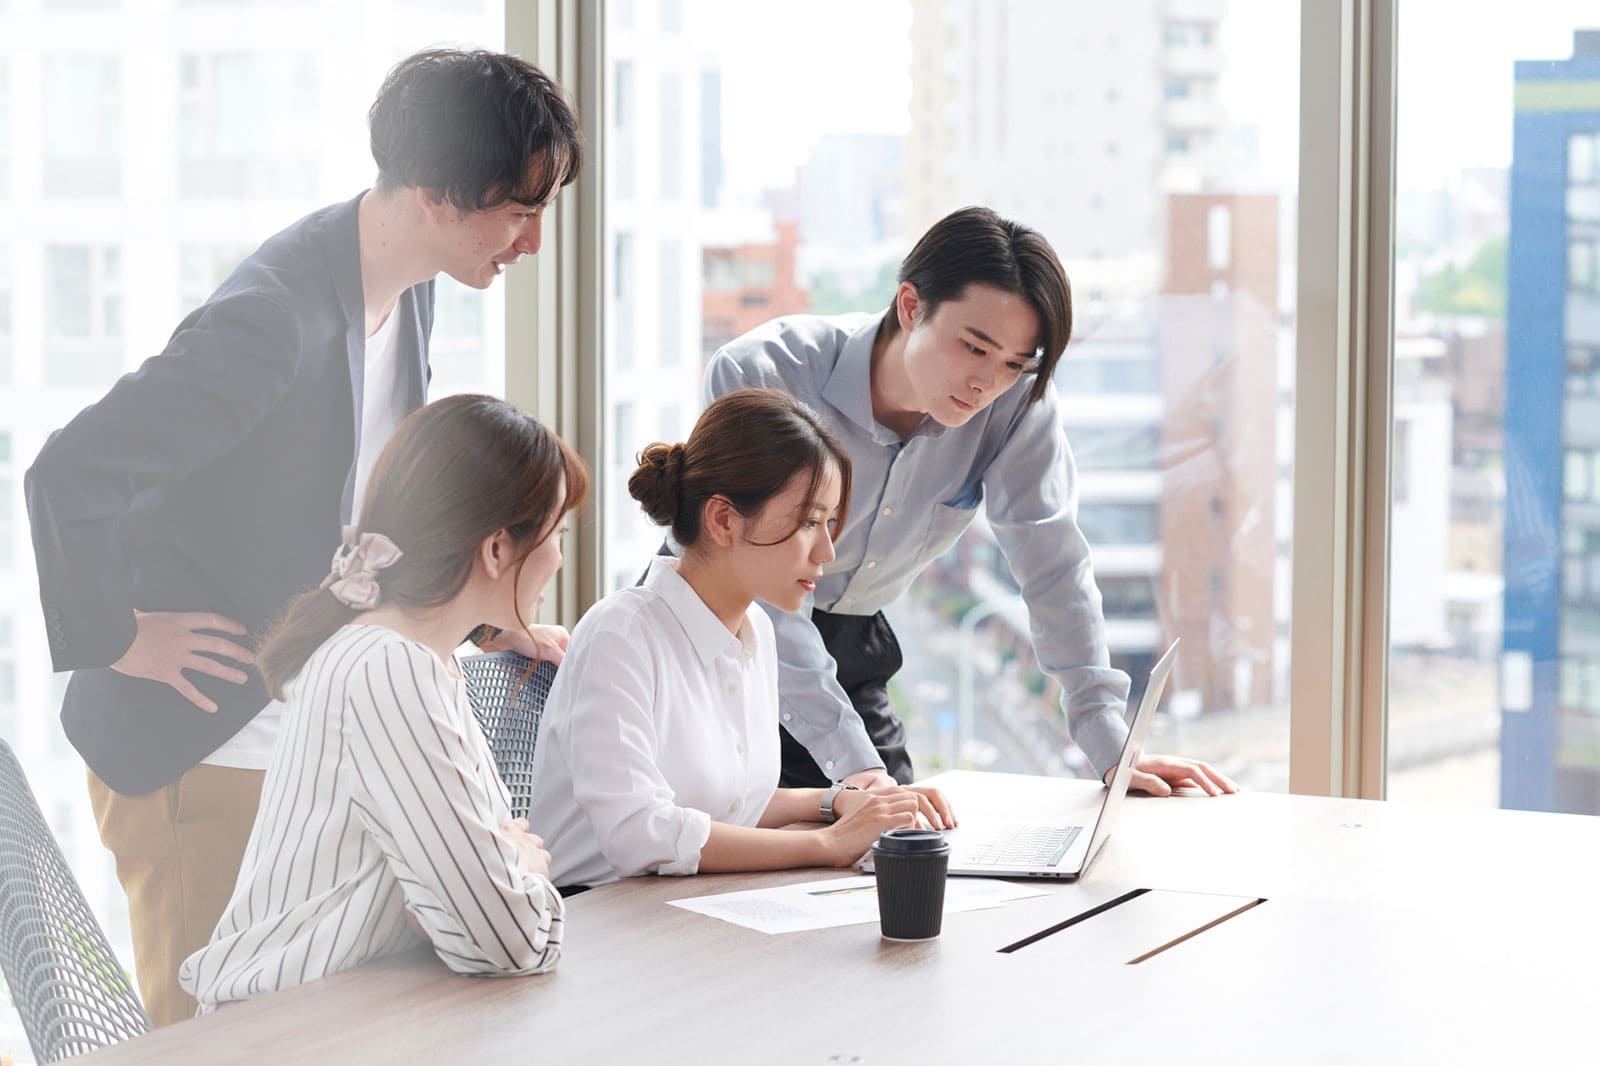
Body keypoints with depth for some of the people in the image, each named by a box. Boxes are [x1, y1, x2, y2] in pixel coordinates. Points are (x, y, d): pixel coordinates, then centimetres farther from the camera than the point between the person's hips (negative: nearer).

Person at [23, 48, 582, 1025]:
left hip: (315, 738, 9)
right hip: (199, 748, -8)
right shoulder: (278, 318, -26)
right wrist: (113, 638, -19)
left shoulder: (408, 289, 4)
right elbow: (69, 477, -29)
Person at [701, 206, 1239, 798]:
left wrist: (1111, 748, -16)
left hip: (851, 644, 4)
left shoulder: (1018, 401, -18)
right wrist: (855, 764, -39)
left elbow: (1053, 566, -10)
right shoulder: (761, 378, -30)